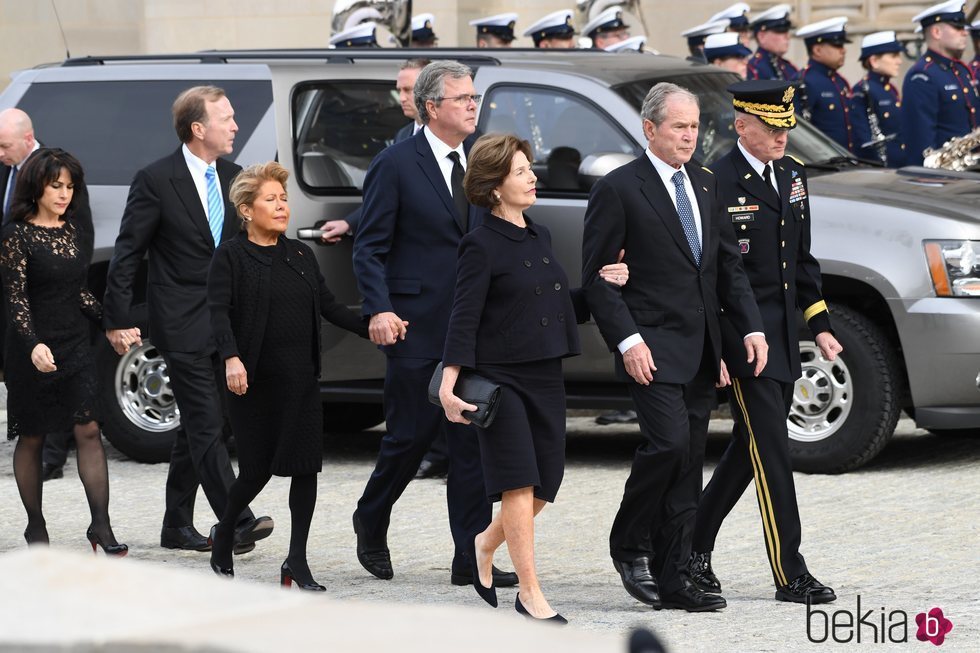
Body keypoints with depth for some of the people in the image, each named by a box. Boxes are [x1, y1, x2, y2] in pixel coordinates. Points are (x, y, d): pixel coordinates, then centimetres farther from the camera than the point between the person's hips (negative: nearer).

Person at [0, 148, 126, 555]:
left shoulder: (77, 235, 9)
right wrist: (33, 345, -29)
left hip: (74, 345, 4)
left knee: (89, 430, -7)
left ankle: (101, 525, -7)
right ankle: (35, 525, 19)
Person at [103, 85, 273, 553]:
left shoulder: (232, 177, 10)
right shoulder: (155, 181, -9)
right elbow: (127, 254, -6)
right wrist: (117, 320, -10)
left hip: (226, 322, 7)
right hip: (182, 325, -6)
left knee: (196, 426, 12)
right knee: (206, 424, -10)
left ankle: (178, 525, 20)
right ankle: (236, 522, -16)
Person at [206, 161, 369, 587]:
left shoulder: (300, 255, 14)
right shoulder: (231, 256, -3)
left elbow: (329, 307, 15)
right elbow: (219, 311, -14)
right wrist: (232, 358, -29)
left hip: (302, 378, 5)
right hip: (255, 380, -5)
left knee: (306, 467, -3)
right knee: (257, 469, -1)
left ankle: (298, 561, 2)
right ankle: (223, 534, 28)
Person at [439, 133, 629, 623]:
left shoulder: (539, 236, 13)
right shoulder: (481, 246, -10)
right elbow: (464, 317, -15)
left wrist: (599, 286, 5)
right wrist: (450, 383, -23)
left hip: (545, 376, 7)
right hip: (500, 377, -7)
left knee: (546, 482, 9)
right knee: (519, 483, -8)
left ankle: (485, 545, 34)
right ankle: (529, 595, -4)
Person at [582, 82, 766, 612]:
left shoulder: (705, 186, 15)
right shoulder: (618, 189, -6)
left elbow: (729, 264, 18)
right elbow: (596, 276, -8)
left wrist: (751, 327, 6)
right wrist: (627, 340, -17)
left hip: (700, 350, 7)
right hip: (652, 347, -7)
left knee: (688, 466, 6)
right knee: (670, 442, -20)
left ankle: (674, 578, 10)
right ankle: (628, 544, 1)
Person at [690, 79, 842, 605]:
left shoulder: (792, 175, 11)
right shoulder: (715, 183, -13)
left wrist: (820, 325, 12)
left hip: (783, 337, 8)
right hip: (742, 339, -8)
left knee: (749, 450, 13)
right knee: (772, 454, -7)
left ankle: (695, 545, 27)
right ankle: (790, 576, -4)